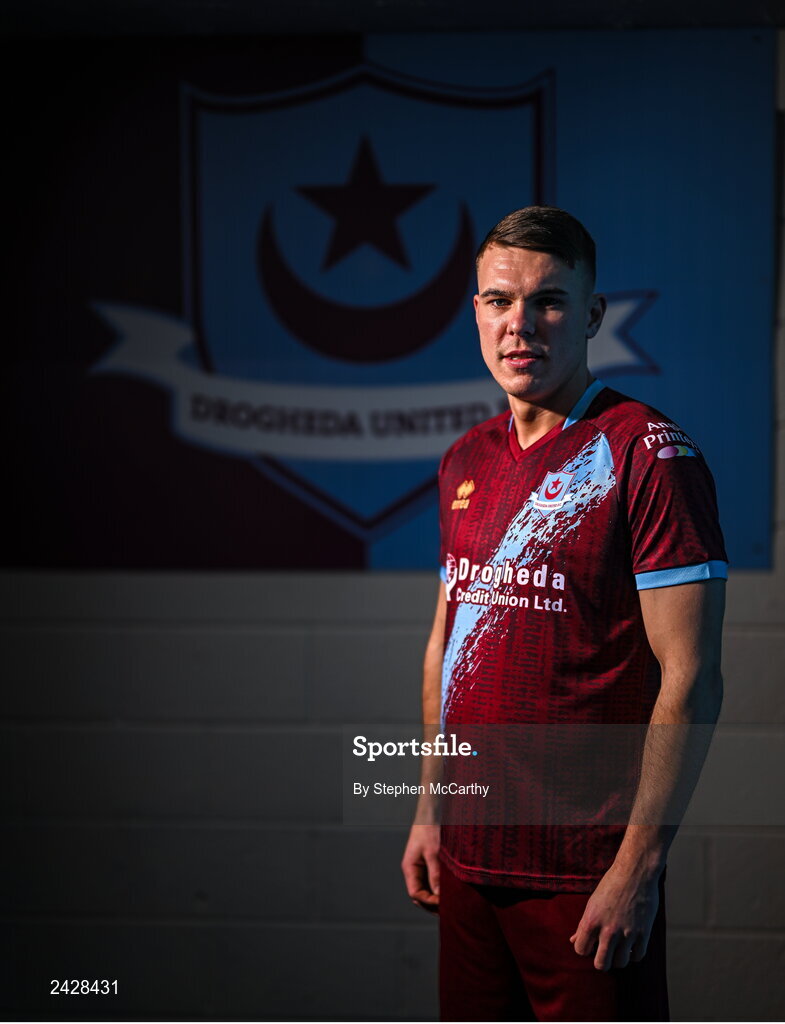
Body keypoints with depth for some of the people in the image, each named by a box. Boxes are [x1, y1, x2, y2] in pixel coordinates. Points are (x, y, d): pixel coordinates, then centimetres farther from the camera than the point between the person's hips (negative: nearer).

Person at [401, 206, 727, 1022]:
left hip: (587, 871, -6)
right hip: (468, 854, 6)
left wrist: (638, 864, -18)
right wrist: (430, 806, 15)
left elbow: (690, 681, -15)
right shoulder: (467, 461, 10)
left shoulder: (647, 456, -12)